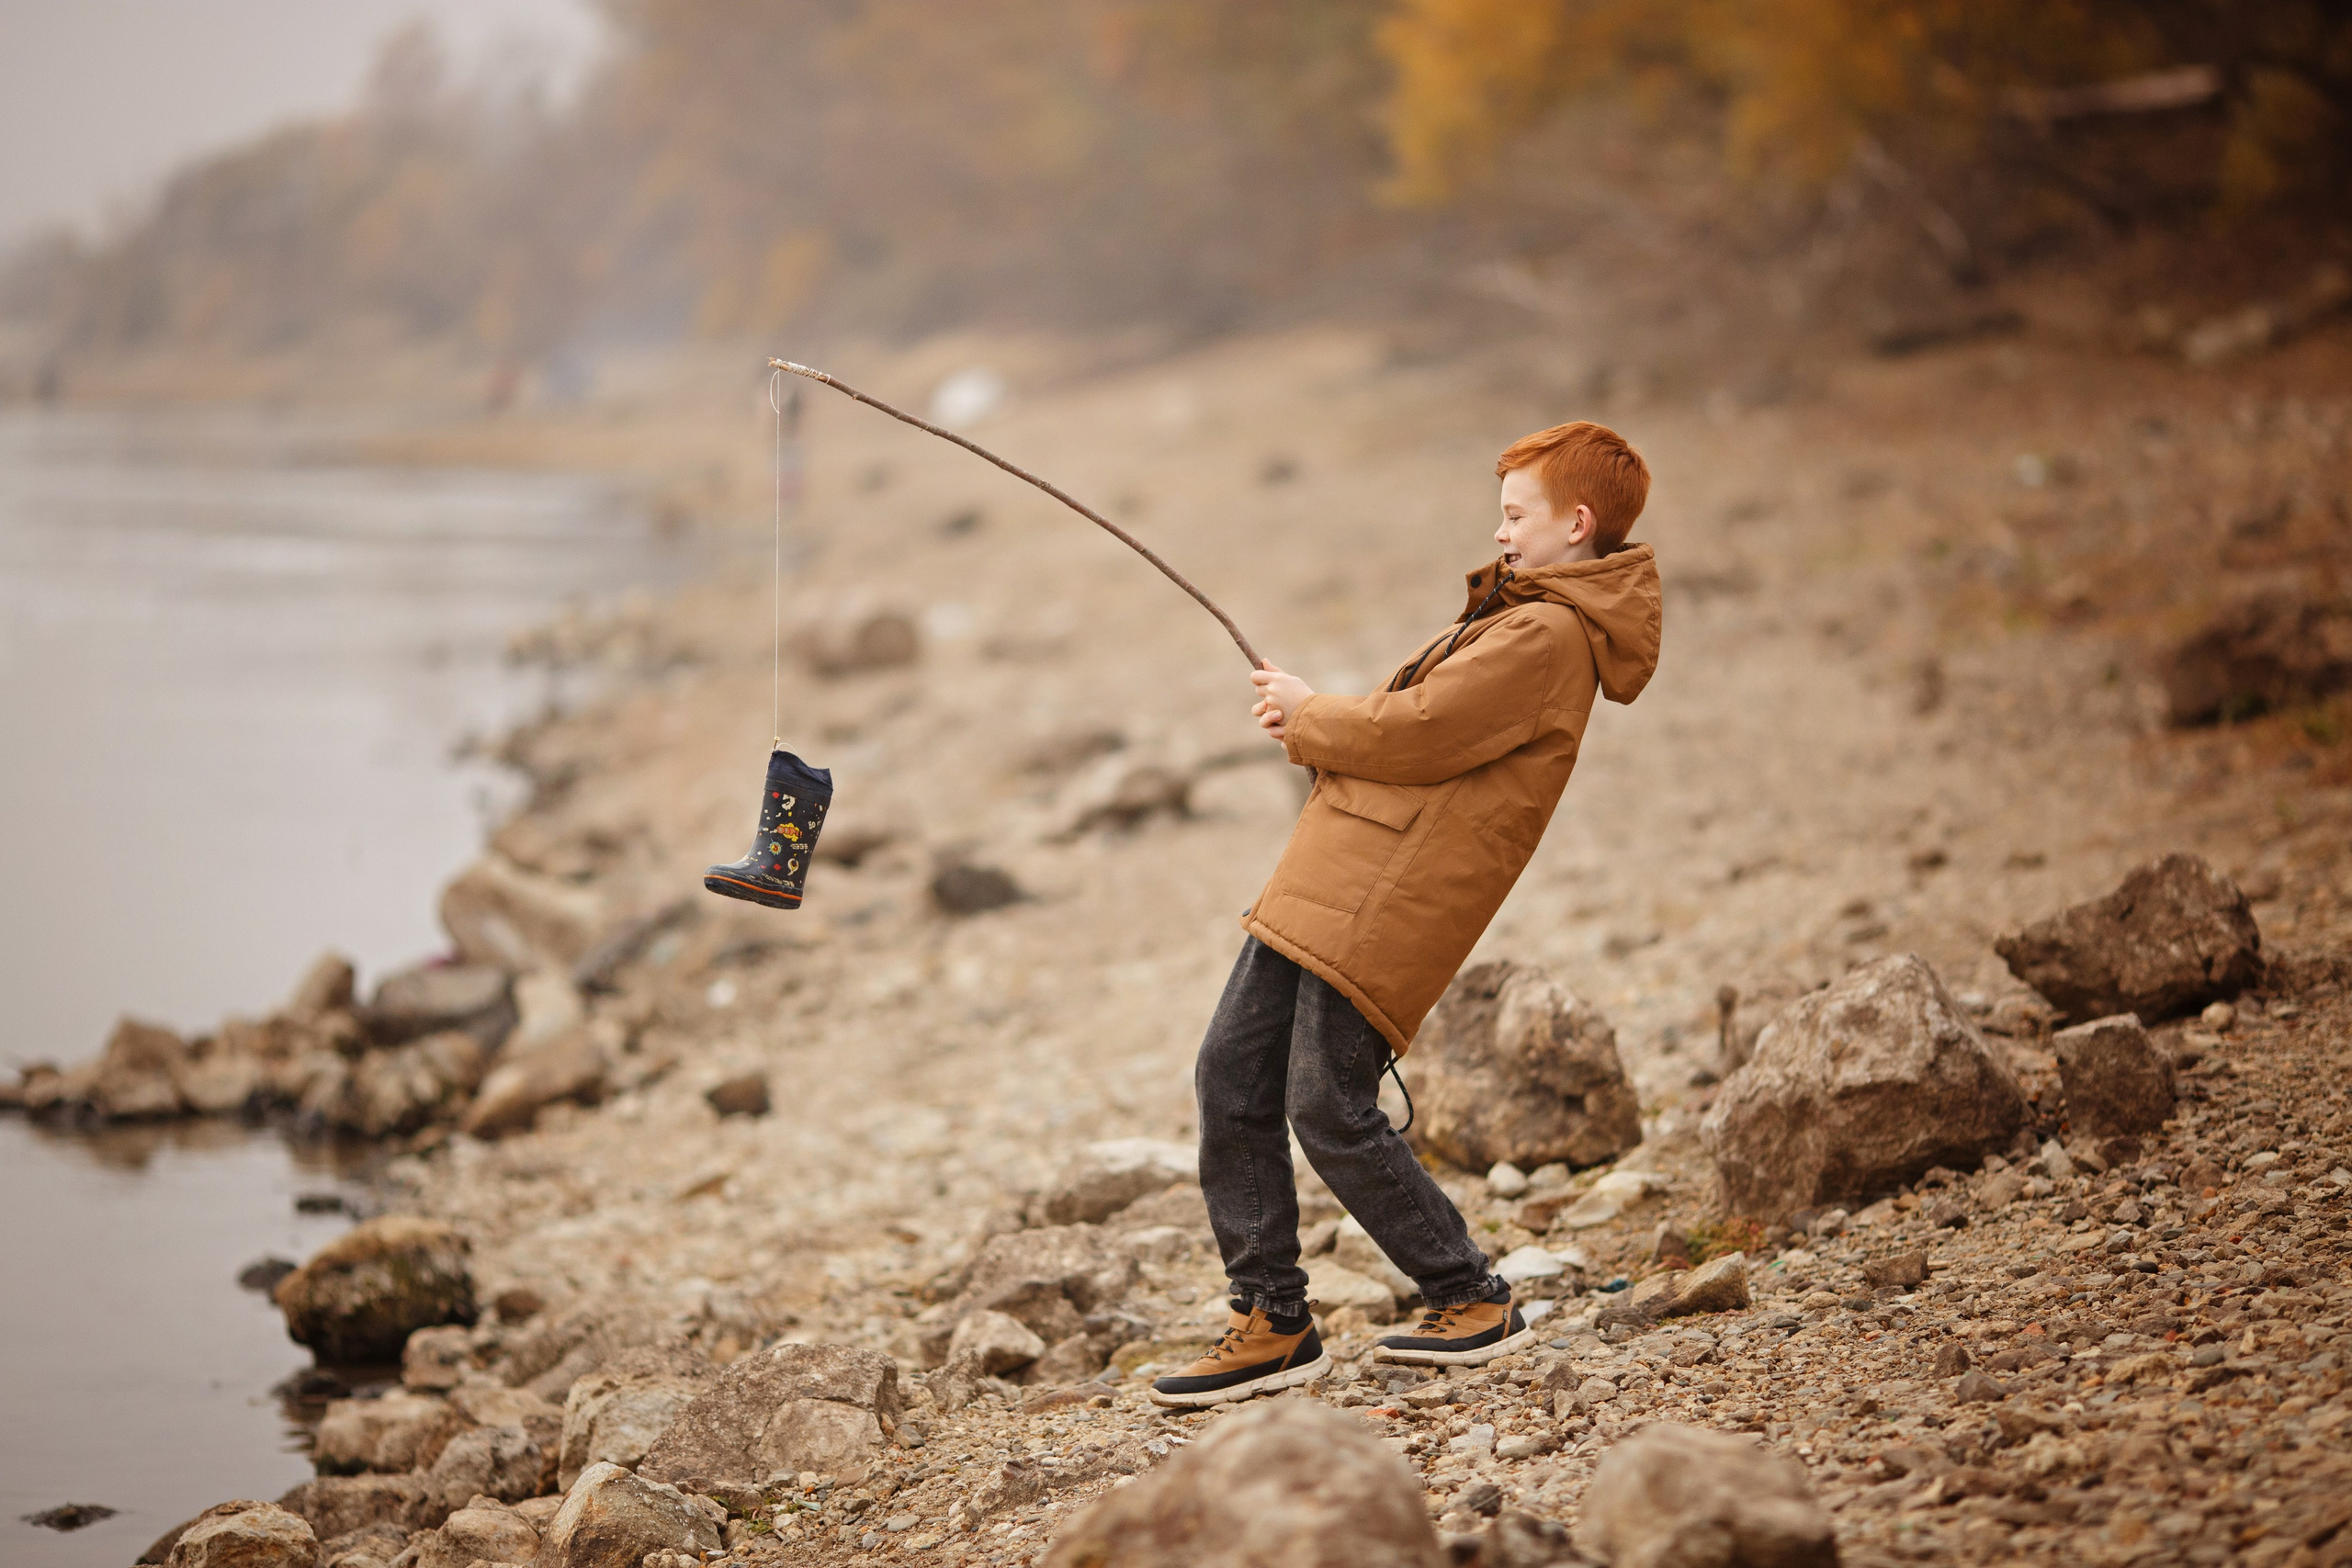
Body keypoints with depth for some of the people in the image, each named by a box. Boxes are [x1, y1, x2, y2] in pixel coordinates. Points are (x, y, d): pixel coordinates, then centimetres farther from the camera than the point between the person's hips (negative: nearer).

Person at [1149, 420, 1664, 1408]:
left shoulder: (1547, 635, -12)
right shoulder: (1515, 618, 22)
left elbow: (1416, 735, -19)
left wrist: (1308, 718, -2)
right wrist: (1317, 724, 5)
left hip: (1386, 908, -10)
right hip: (1321, 886, 10)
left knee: (1328, 1109, -10)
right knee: (1232, 1077, 5)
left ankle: (1472, 1302, 8)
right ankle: (1271, 1321, 12)